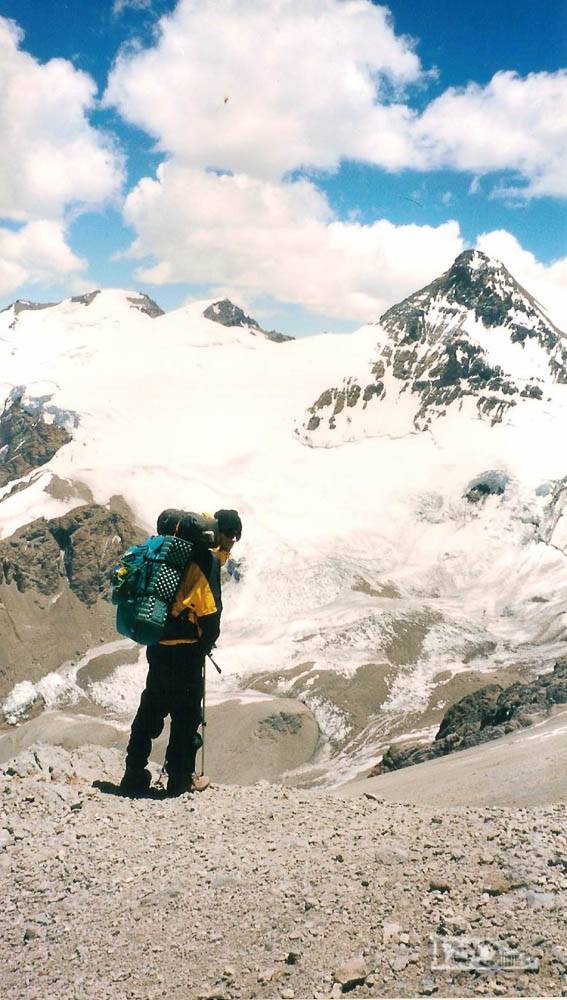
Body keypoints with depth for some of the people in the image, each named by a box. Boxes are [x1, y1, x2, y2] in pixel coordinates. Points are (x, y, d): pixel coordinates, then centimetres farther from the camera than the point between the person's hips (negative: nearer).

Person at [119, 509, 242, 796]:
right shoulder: (208, 560, -12)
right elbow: (209, 611, -18)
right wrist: (206, 643, -2)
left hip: (158, 645, 8)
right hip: (185, 651, -8)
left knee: (151, 709, 16)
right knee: (187, 714, 5)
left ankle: (135, 776, 22)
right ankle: (181, 779, 13)